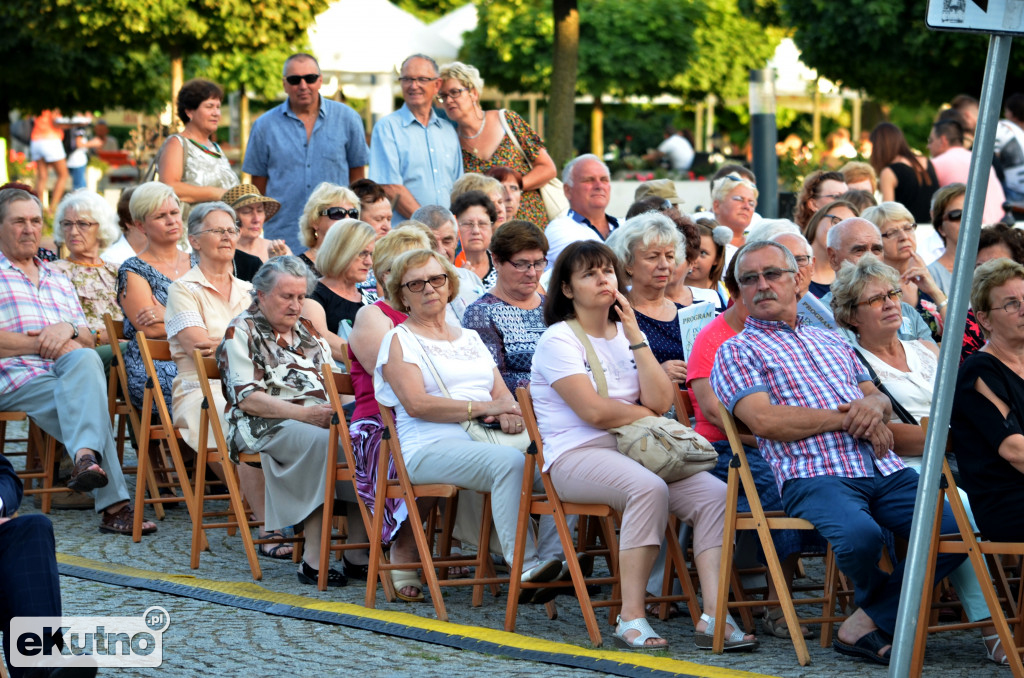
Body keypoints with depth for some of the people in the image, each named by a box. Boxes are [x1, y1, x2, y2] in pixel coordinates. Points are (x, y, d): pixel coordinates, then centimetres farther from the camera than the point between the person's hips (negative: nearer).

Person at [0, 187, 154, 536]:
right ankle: (114, 504, -40)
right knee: (85, 400, -32)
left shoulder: (59, 281, 28)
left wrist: (69, 330, -3)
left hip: (63, 372, 5)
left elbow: (87, 340, 21)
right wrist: (40, 344, -11)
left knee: (84, 359, -33)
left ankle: (86, 456, -49)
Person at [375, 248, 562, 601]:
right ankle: (523, 564, -38)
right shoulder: (399, 340, 7)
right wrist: (482, 407, -13)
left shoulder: (470, 338, 27)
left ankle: (554, 554, -27)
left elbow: (501, 392, 20)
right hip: (430, 447, -6)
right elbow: (417, 404, -8)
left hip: (484, 438, 6)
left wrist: (507, 413, -6)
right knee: (509, 461, -35)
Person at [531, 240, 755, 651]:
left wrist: (635, 336, 0)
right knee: (649, 488, -36)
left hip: (633, 449, 7)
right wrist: (647, 417, 2)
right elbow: (593, 410, -13)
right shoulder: (558, 340, -1)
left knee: (715, 494, -18)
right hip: (576, 455, -6)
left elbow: (660, 401, 3)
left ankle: (713, 617, -24)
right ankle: (631, 616, -32)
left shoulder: (624, 334, 18)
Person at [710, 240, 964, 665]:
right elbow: (763, 420, -6)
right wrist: (846, 418, -5)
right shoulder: (736, 352, 10)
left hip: (884, 469, 6)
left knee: (958, 530, -16)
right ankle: (877, 603, 1)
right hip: (815, 475, -6)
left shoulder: (832, 342, 30)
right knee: (860, 533, -37)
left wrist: (874, 407, -1)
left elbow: (880, 398, 26)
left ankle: (867, 624, -8)